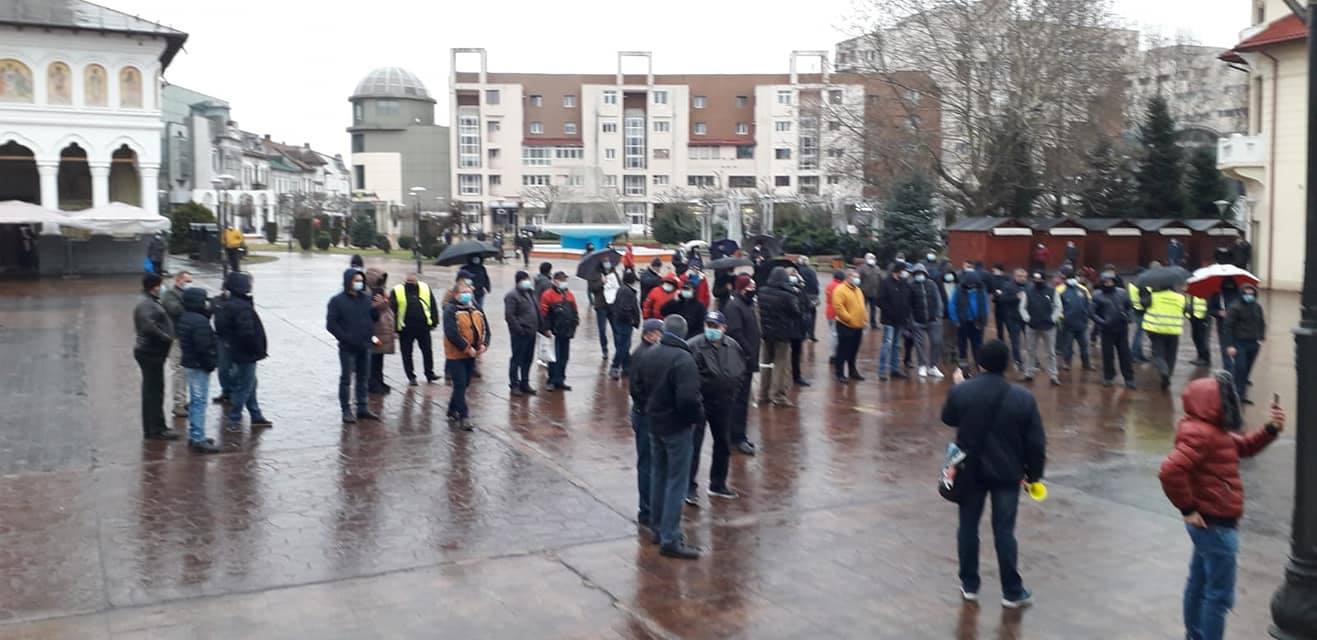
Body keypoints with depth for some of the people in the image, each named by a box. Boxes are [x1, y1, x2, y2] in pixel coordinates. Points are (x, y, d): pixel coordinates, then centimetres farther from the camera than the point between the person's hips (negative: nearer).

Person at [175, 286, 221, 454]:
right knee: (200, 402, -6)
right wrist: (210, 363, -13)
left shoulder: (183, 318, 9)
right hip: (199, 365, -10)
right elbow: (204, 346, -24)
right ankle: (198, 439, -4)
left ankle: (194, 436, 25)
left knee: (195, 401, 18)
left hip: (189, 363, 10)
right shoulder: (200, 321, -22)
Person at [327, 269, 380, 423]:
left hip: (365, 346, 5)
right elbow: (331, 324, -10)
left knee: (363, 378, 12)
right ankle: (346, 411, 6)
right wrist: (346, 338, -16)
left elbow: (374, 318, 12)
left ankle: (363, 408, 21)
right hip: (347, 347, -5)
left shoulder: (366, 298, 7)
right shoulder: (337, 300, -7)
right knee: (346, 379, 1)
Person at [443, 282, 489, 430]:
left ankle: (452, 412, 31)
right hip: (456, 355, -7)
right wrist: (467, 348, -21)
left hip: (472, 355, 7)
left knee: (463, 385, 15)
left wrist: (484, 344, -9)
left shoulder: (476, 309, 9)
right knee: (460, 386, -6)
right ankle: (463, 418, -4)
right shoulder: (450, 310, -12)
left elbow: (485, 328, 8)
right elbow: (451, 333, -22)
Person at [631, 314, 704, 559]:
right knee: (677, 481, -1)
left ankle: (658, 527, 31)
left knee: (658, 475, 20)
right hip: (677, 426, -8)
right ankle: (670, 539, 0)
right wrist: (698, 417, -12)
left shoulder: (649, 354, 2)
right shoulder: (683, 359, -23)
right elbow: (689, 398, -29)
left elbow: (637, 383, 14)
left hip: (654, 423, 8)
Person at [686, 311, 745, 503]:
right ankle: (690, 487, 5)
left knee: (723, 444, 15)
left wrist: (732, 389, 10)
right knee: (693, 445, -4)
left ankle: (718, 484, 30)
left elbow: (741, 370, 17)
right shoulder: (693, 346, -16)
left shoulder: (733, 347, 1)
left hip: (723, 402, 6)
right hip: (699, 401, -5)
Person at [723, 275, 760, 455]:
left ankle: (739, 434, 23)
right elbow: (736, 333, -23)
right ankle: (737, 438, -2)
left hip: (748, 360, 10)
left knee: (742, 398, 15)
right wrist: (749, 353, -22)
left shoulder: (747, 304, 15)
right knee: (740, 398, -6)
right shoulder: (734, 306, -16)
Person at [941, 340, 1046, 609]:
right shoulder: (1023, 398, -12)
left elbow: (948, 419, 9)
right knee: (1004, 531, 7)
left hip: (970, 471, 1)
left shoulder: (961, 391, -11)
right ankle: (1012, 591, 14)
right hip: (1007, 474, 0)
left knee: (968, 527, 14)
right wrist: (1033, 473, 7)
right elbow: (1036, 443, -7)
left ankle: (969, 585, 22)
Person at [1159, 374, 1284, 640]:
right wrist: (1187, 509, -25)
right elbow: (1170, 471, -35)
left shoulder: (1213, 430, 7)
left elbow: (1243, 447, 20)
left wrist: (1271, 429, 4)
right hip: (1215, 526, -11)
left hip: (1210, 523, 11)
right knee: (1220, 595, -2)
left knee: (1199, 584, 22)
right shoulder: (1201, 434, -25)